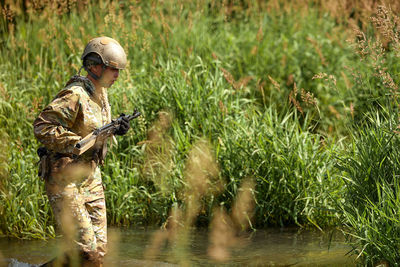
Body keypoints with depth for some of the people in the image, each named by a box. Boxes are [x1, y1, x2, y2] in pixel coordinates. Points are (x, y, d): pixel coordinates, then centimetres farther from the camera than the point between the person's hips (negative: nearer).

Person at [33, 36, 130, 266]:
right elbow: (42, 127, -24)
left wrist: (116, 129, 4)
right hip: (65, 179, -9)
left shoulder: (100, 93, 10)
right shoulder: (75, 96, -18)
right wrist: (78, 144, -24)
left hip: (91, 177, 9)